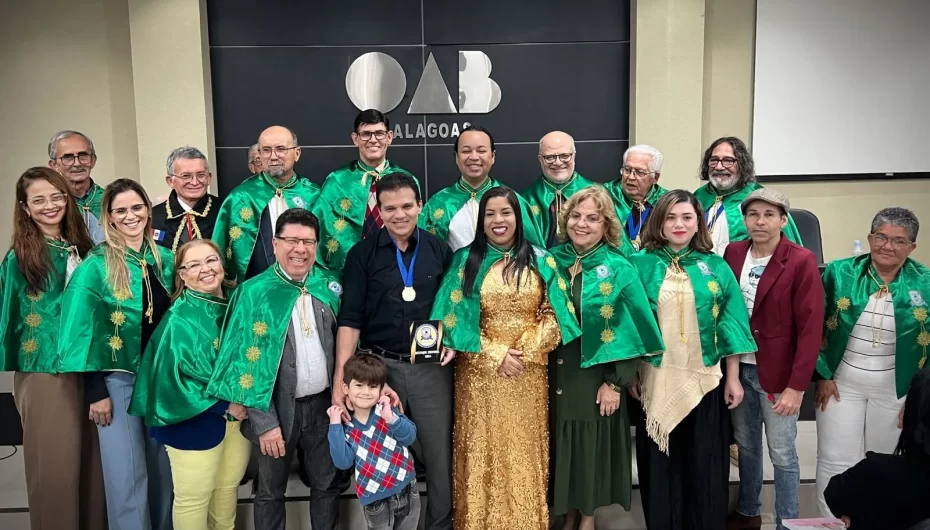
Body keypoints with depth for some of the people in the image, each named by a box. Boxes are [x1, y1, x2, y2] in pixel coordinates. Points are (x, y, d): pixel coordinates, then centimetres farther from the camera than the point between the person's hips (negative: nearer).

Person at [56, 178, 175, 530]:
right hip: (117, 379, -4)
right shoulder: (96, 266, -10)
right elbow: (83, 331, -11)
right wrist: (95, 392, -13)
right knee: (128, 476, 1)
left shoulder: (164, 260, 4)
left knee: (162, 470, 15)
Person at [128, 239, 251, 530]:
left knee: (228, 488, 19)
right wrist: (224, 405, -17)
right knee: (193, 498, 8)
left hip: (240, 414, 5)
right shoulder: (180, 319, -16)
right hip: (195, 421, -5)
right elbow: (171, 378, -19)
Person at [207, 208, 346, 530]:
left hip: (323, 403, 3)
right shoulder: (254, 292, -9)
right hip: (279, 407, -2)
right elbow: (248, 361, -10)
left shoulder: (330, 287, 0)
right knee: (271, 490, 15)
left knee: (328, 484, 16)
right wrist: (264, 421, -13)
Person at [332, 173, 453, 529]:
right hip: (379, 365, -1)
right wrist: (341, 374, -13)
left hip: (432, 367, 1)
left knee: (440, 453, 8)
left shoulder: (439, 250, 4)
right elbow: (350, 318, -5)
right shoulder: (362, 254, -1)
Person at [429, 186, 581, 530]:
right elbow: (455, 319, -4)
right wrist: (496, 355, -12)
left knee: (525, 454, 9)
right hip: (480, 374, -1)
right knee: (483, 453, 6)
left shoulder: (540, 261, 4)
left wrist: (526, 351, -12)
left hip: (529, 376, 1)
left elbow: (554, 314, 1)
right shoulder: (466, 260, 1)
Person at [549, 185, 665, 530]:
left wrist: (615, 382, -12)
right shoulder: (552, 261, 1)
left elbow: (632, 330, -9)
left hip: (597, 375, -3)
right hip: (556, 374, 3)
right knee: (561, 442, 12)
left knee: (593, 444, 9)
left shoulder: (619, 269, -9)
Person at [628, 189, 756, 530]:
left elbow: (729, 323, 3)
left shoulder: (716, 266, 3)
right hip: (656, 380, 0)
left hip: (704, 379, 1)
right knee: (660, 463, 10)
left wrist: (733, 378, 1)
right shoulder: (641, 264, -1)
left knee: (705, 463, 9)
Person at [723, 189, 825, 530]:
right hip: (738, 368, 5)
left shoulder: (802, 262, -12)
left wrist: (797, 386, -17)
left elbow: (811, 329, -14)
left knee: (782, 454, 5)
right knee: (746, 445, 17)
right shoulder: (733, 253, 2)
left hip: (777, 373, -4)